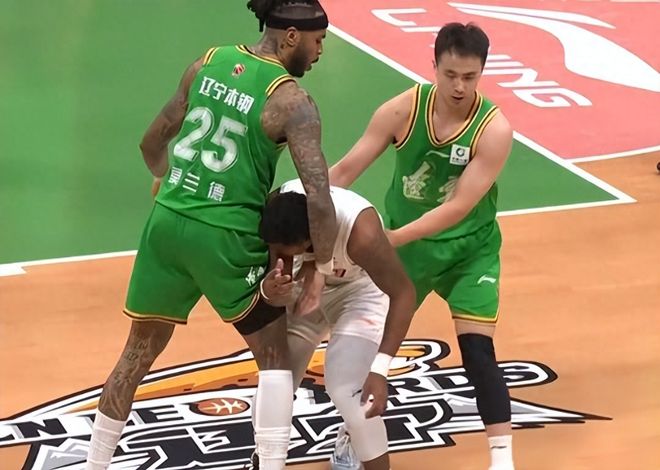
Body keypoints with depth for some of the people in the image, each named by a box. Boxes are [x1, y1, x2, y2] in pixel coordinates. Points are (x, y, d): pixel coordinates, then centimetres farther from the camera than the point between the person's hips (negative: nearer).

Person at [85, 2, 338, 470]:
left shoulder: (209, 62, 7)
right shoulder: (291, 100, -10)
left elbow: (152, 144, 18)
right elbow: (318, 196, -19)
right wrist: (324, 264, -4)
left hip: (166, 222, 6)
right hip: (224, 237, -6)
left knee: (138, 353, 20)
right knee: (276, 358, 11)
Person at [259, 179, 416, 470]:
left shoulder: (360, 232, -41)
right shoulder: (278, 217, -30)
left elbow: (403, 293, -29)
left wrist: (380, 368, -36)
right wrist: (269, 288, -43)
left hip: (361, 288, -4)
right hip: (306, 285, 4)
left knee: (345, 390, -21)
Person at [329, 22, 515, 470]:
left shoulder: (494, 129, -24)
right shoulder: (403, 109, -18)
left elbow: (459, 207, -28)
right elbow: (346, 170, -12)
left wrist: (393, 237, -35)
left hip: (470, 248, -3)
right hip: (407, 243, 3)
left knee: (477, 351, -14)